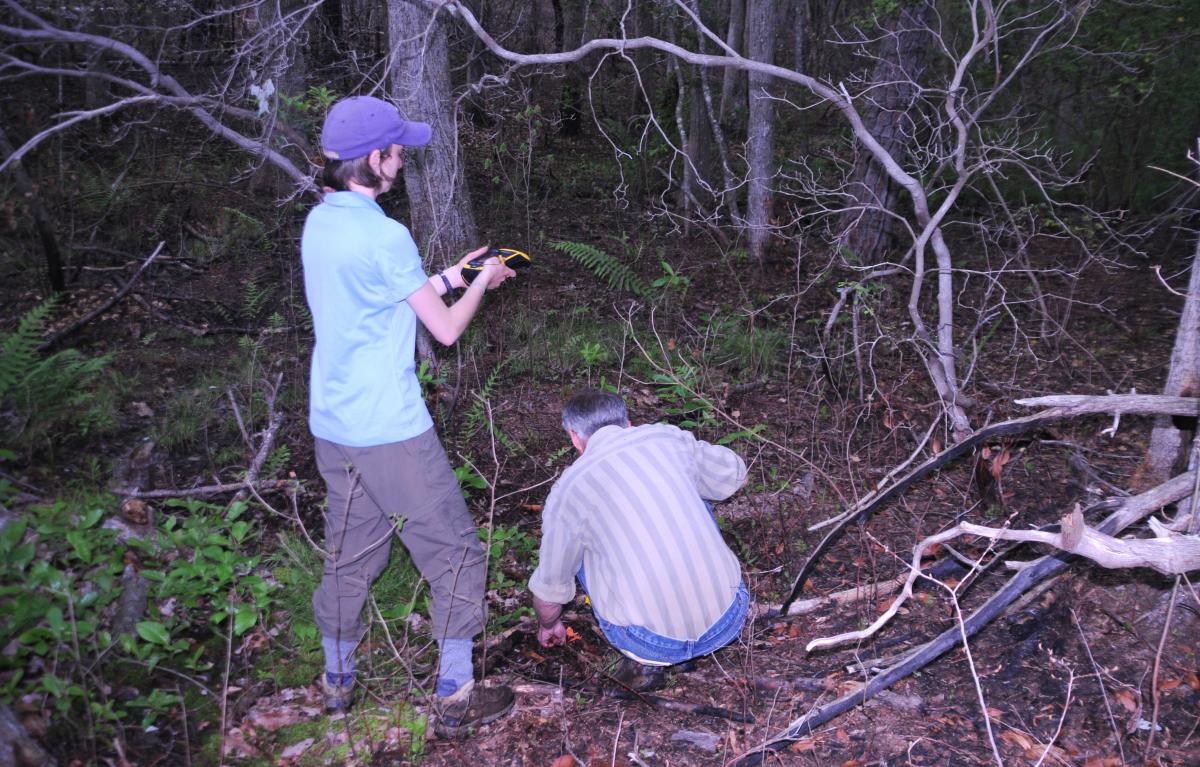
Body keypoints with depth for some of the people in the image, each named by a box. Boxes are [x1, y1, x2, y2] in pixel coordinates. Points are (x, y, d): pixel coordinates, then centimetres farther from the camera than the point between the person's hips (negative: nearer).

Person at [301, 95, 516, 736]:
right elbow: (446, 329, -11)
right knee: (454, 555, 6)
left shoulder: (318, 223, 6)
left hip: (332, 425, 8)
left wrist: (446, 278, 16)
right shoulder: (385, 237, -20)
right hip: (391, 431, -8)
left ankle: (336, 682, 34)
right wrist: (480, 283, 7)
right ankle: (455, 698, 15)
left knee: (349, 554, 21)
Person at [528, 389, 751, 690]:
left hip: (654, 640, -2)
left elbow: (549, 590, 13)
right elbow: (735, 475, 24)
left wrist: (548, 626, 36)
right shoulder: (669, 437, 5)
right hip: (730, 620, 3)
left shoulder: (567, 492, 0)